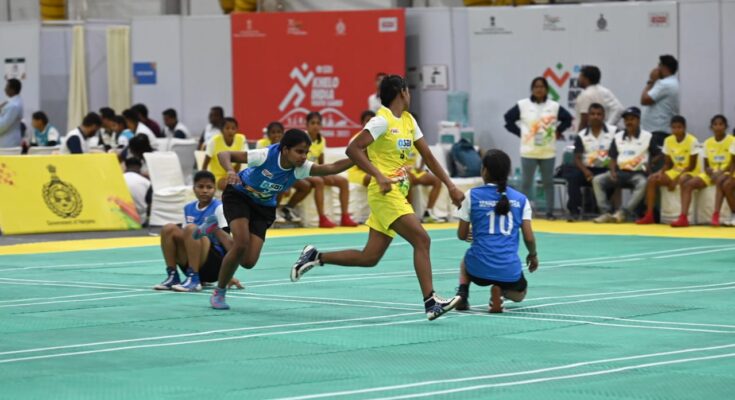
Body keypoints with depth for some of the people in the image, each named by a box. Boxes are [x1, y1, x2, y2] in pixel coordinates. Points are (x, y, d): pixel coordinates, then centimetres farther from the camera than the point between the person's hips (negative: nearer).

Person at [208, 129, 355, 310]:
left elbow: (332, 168, -36)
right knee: (242, 243, -25)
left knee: (248, 261, -9)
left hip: (264, 207, 4)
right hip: (239, 195, -4)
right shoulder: (266, 155, -31)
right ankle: (219, 293, -4)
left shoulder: (300, 169, -22)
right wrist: (231, 171, -50)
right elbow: (223, 155, -29)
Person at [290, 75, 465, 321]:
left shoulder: (408, 121, 14)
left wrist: (450, 186, 11)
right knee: (422, 240, -17)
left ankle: (315, 257, 22)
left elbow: (428, 156, 18)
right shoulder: (383, 120, -11)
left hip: (398, 194, 9)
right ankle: (431, 302, -19)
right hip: (385, 193, -9)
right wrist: (379, 176, -27)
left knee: (369, 258, 9)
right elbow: (353, 149, -19)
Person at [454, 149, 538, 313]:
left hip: (479, 268, 1)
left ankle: (462, 292, 7)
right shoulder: (520, 199, 4)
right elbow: (529, 237, 2)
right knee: (519, 294, 33)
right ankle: (499, 290, -4)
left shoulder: (472, 195, 0)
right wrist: (533, 255, 24)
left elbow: (462, 235, 4)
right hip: (510, 271, -1)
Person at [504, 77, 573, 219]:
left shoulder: (554, 106, 2)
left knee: (548, 182, 8)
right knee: (526, 183, 3)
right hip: (528, 151, -1)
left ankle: (550, 212, 14)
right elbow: (508, 119, 3)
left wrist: (557, 132, 4)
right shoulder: (522, 105, -3)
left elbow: (567, 119, 12)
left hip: (548, 152, 1)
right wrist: (520, 133, -1)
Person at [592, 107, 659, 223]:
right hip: (620, 172, 4)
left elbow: (657, 156, 5)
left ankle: (623, 213, -38)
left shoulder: (647, 137, 3)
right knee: (597, 180, -18)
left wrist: (649, 167, -12)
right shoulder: (618, 137, 13)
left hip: (638, 173, -4)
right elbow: (613, 158, 14)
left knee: (643, 184, -38)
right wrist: (612, 171, -3)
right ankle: (606, 212, -25)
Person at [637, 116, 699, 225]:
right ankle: (649, 216, -15)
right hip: (674, 171, 6)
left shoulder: (692, 141, -14)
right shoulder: (668, 141, 1)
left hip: (689, 172, -6)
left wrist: (677, 179, -23)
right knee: (652, 179, -14)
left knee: (683, 181, -40)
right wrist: (662, 172, -14)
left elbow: (692, 166, -15)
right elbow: (667, 163, 9)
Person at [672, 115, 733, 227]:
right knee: (687, 184, -19)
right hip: (711, 173, 5)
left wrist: (720, 173, -24)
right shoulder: (707, 143, 9)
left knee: (720, 181, -42)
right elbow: (706, 165, 8)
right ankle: (683, 217, -29)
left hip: (726, 173, -5)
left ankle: (716, 216, -48)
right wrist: (711, 173, -14)